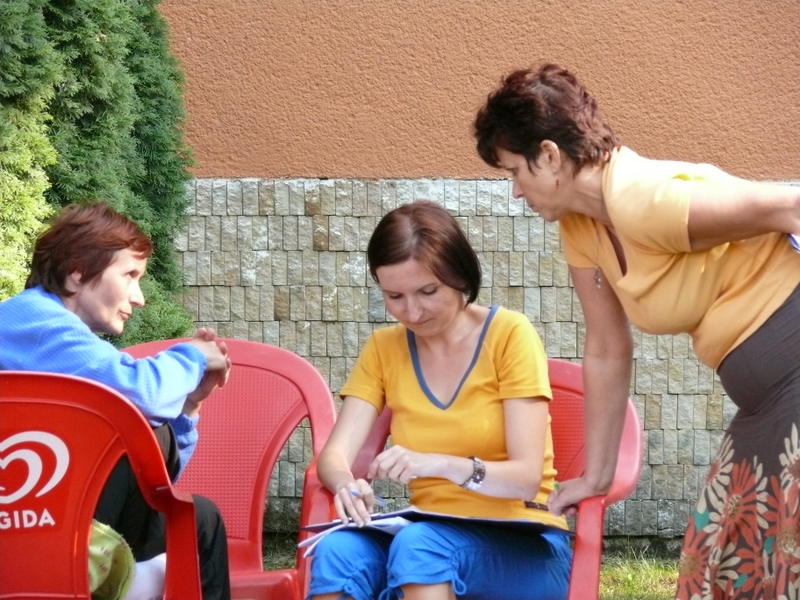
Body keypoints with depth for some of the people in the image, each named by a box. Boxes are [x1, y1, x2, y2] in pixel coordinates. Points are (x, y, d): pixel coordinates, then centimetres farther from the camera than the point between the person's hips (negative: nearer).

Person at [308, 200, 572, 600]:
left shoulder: (509, 335, -6)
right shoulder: (384, 349, 8)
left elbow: (527, 476, -12)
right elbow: (335, 453, -2)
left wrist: (440, 465, -31)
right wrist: (346, 484, -27)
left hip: (523, 545, -3)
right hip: (428, 536, 4)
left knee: (419, 545, -36)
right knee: (336, 552, -30)